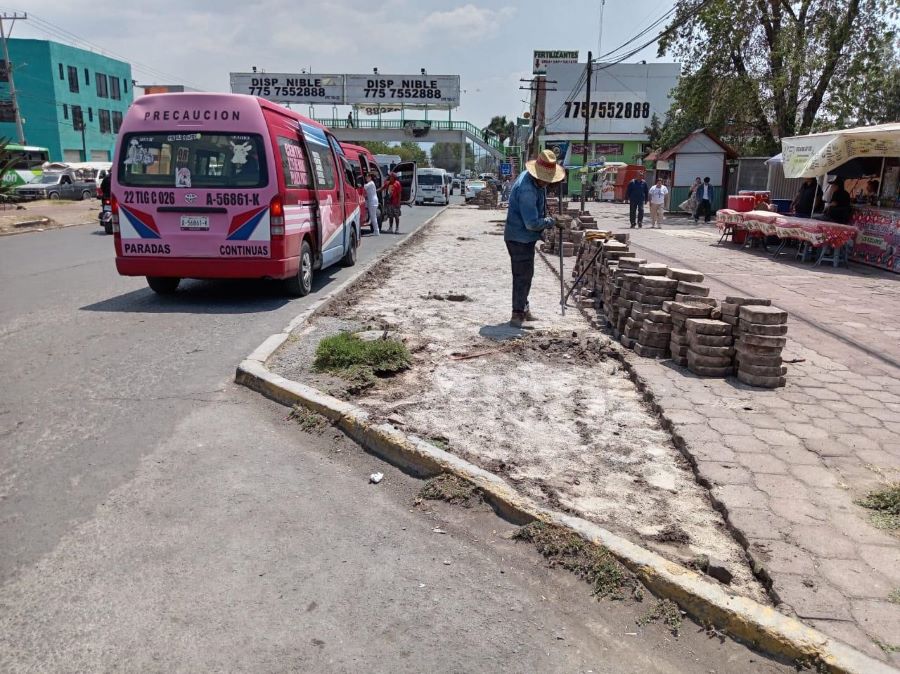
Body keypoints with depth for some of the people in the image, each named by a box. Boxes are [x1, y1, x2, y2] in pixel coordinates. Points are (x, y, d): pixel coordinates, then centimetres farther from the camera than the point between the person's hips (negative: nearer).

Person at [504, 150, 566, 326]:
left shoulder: (529, 176, 3)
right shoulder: (527, 190, -29)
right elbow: (532, 223, -29)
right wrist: (550, 222, -12)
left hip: (525, 237, 10)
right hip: (520, 238, -10)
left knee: (525, 274, 18)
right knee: (523, 275, -7)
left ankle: (523, 308, 30)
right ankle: (518, 314, 0)